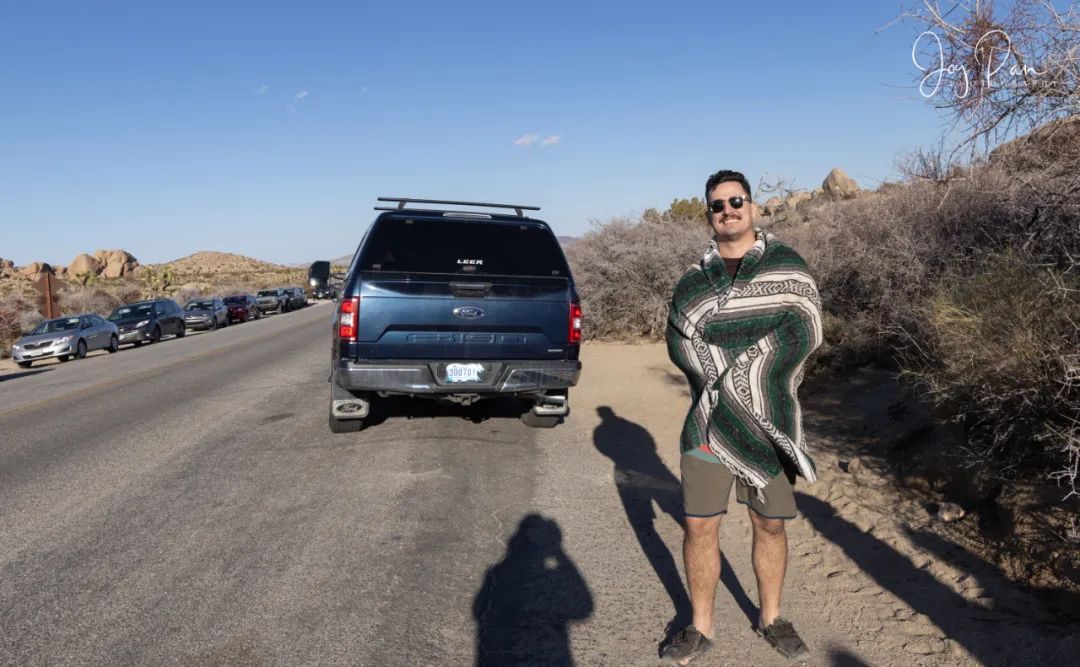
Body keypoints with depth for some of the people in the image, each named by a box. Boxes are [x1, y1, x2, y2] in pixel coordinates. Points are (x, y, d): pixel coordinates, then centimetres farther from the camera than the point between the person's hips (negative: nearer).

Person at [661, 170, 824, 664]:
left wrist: (746, 375, -15)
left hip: (770, 423, 0)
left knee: (770, 525, 11)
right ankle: (701, 627, 21)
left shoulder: (787, 266, 3)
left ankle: (770, 618, 32)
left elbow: (805, 330, -8)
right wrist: (731, 385, -16)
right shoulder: (693, 280, 7)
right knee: (699, 526, 3)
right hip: (710, 422, 1)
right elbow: (680, 342, -3)